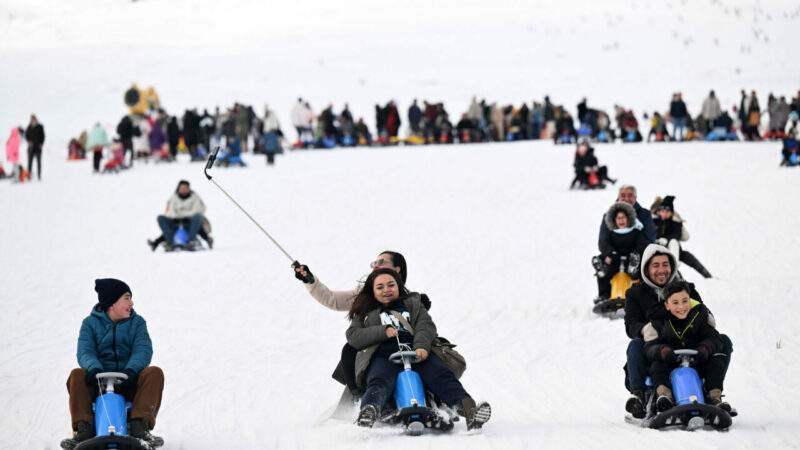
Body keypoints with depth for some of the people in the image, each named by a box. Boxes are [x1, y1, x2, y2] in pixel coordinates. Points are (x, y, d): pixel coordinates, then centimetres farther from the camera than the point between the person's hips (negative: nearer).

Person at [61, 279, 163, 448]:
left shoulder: (137, 322, 12)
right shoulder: (91, 323, 9)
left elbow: (143, 350, -4)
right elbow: (85, 352, -6)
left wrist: (132, 369, -28)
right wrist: (94, 368, -32)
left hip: (129, 383, 1)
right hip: (98, 381, -1)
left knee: (154, 373, -28)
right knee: (77, 375, -31)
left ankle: (140, 425, -36)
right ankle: (84, 427, -33)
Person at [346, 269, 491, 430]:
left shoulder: (413, 303, 32)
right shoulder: (365, 312, 29)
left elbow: (426, 325, 13)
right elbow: (353, 336, 12)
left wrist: (422, 346, -11)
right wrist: (383, 331, -4)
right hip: (383, 355, -2)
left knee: (442, 376, -28)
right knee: (380, 382, -37)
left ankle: (469, 409, -51)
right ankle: (369, 411, -69)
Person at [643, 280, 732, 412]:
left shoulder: (700, 313, -3)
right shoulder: (658, 321, -5)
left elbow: (714, 339, -7)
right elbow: (650, 346, -13)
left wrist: (705, 349, -31)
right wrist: (662, 351, -37)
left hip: (697, 364, 1)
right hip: (671, 365, -1)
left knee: (717, 358, -23)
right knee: (657, 363, -31)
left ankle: (715, 398, -26)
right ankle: (664, 394, -50)